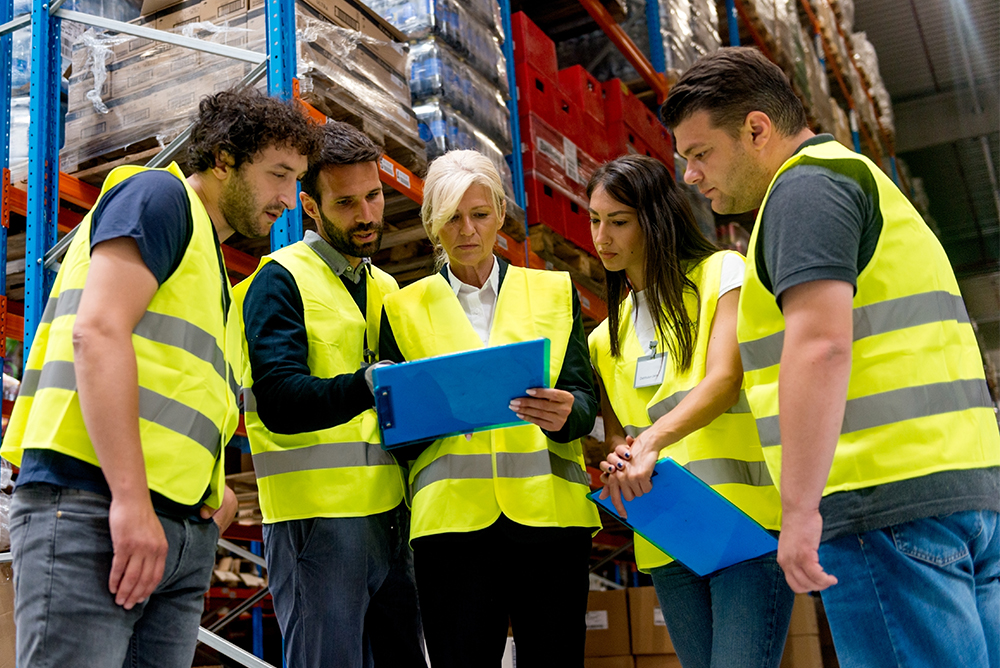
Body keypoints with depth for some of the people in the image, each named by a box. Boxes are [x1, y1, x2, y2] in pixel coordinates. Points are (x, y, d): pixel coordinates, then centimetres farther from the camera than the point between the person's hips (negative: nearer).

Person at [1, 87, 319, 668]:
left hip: (183, 532, 9)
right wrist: (130, 498, -20)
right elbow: (98, 331, -14)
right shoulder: (159, 195, 1)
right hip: (94, 506, -9)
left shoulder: (213, 270, 26)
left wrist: (211, 489, 8)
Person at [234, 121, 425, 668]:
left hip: (388, 515, 7)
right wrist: (368, 384, -32)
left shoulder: (385, 288, 20)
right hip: (316, 515, -7)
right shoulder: (280, 279, -3)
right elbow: (280, 401, -17)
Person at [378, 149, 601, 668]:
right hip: (453, 517, 0)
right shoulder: (404, 308, 14)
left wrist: (564, 414, -18)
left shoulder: (554, 293, 15)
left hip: (548, 510, 1)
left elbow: (584, 397, 6)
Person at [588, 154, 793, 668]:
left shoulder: (722, 273, 3)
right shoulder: (607, 333, 21)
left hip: (744, 522, -6)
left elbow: (725, 378, -12)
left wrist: (651, 441, -26)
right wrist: (619, 456, -4)